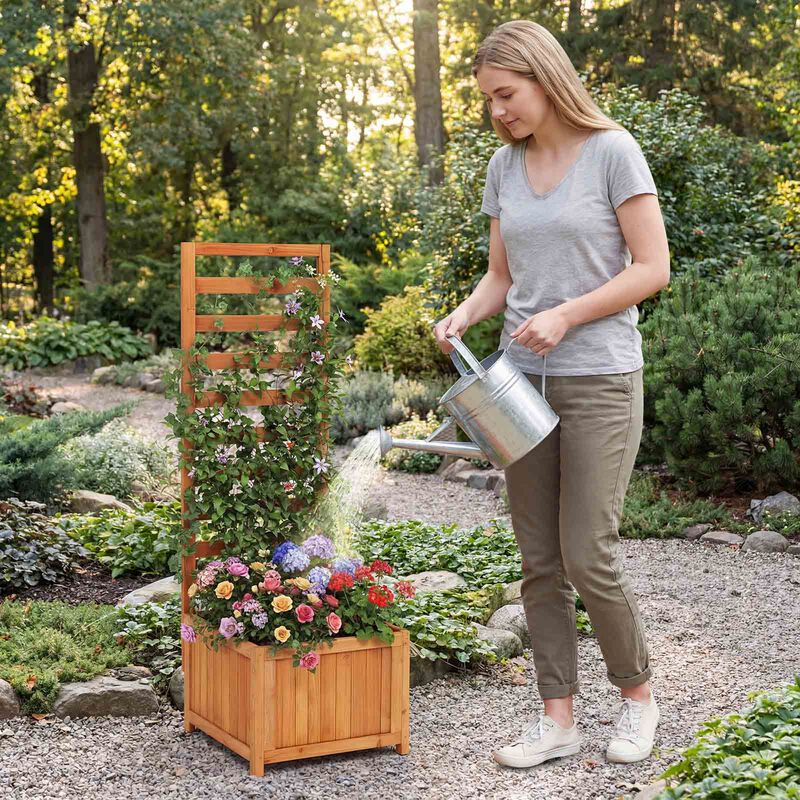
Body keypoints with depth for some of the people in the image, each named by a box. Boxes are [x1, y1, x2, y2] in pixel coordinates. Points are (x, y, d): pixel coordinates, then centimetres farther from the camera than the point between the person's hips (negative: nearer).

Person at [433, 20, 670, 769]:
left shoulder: (612, 151, -7)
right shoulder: (504, 166, 9)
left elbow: (652, 268, -10)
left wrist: (565, 316, -18)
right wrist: (463, 315, -6)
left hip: (599, 382, -5)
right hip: (525, 380, 6)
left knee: (588, 558, -5)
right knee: (539, 560, 6)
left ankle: (637, 691, 19)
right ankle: (557, 716, 15)